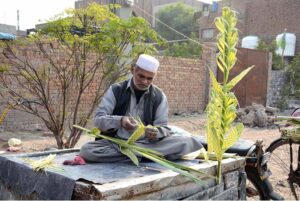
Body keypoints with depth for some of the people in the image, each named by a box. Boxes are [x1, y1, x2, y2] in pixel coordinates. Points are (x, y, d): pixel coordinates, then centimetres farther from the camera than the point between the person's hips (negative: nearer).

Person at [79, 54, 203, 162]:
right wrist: (119, 121, -28)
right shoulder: (116, 90, -1)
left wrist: (156, 133, -23)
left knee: (187, 143, -22)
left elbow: (163, 127, 3)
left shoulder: (159, 96, 3)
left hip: (147, 143, 1)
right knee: (87, 150, -31)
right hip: (117, 142, -1)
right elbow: (98, 119, -7)